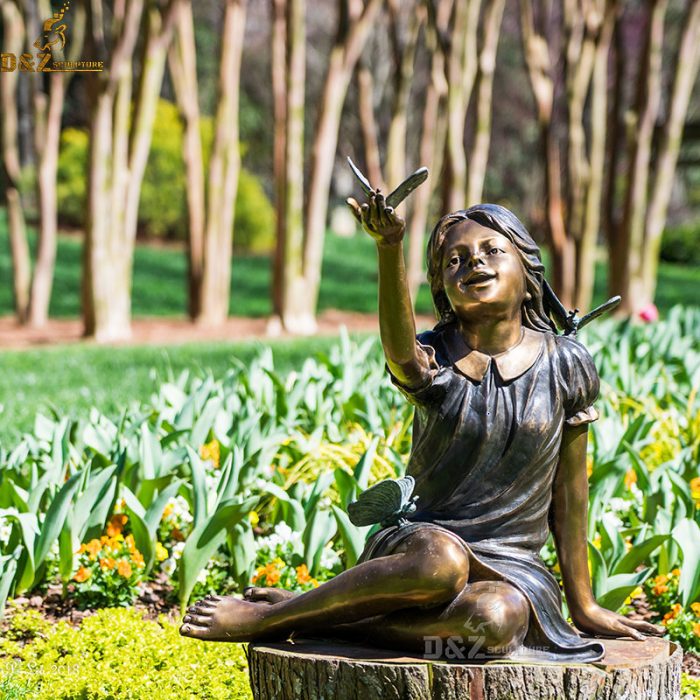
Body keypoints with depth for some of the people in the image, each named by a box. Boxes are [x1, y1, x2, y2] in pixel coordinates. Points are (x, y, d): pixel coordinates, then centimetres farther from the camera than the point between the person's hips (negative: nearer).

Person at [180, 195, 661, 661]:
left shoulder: (564, 365, 2)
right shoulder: (433, 362, -3)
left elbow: (568, 495, 8)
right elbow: (401, 350, -30)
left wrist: (583, 605, 13)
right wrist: (390, 247, -48)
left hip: (512, 566, 1)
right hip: (417, 545, -1)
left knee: (499, 616, -37)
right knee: (440, 559, -40)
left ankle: (316, 621, -21)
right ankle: (266, 615, -21)